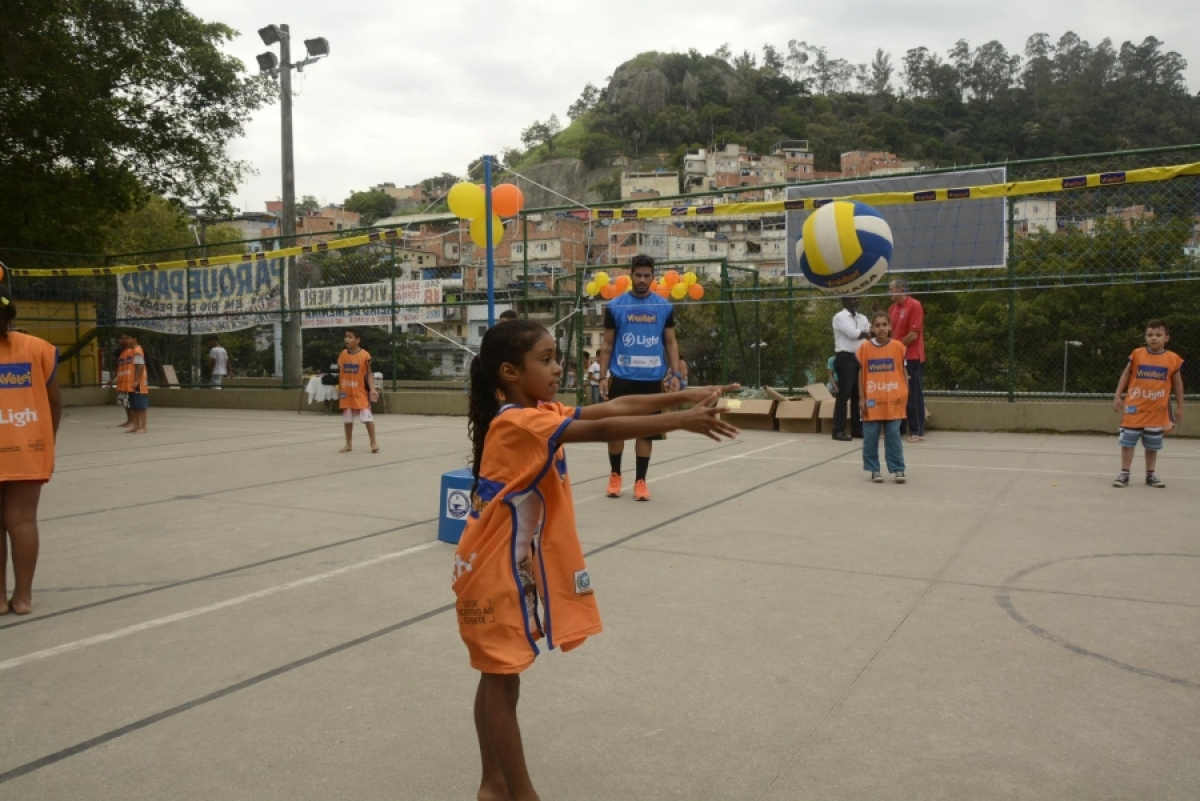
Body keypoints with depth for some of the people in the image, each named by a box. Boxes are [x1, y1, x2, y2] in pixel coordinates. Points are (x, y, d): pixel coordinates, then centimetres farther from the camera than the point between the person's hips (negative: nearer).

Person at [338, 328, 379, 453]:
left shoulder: (365, 355, -10)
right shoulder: (342, 355, 3)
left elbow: (369, 374, -6)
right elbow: (340, 373, 11)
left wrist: (372, 389, -15)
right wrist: (339, 389, 9)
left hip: (361, 392, -5)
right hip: (347, 393, 5)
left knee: (367, 417, -4)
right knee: (347, 419, 12)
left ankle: (373, 443, 7)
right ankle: (349, 444, 23)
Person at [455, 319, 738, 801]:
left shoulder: (540, 414, 5)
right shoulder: (518, 422, -23)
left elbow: (612, 407, -2)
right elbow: (602, 430, -32)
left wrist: (684, 397, -10)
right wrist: (682, 421, -31)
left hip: (512, 564, 9)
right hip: (493, 568, -9)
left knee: (498, 677, 16)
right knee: (502, 680, 2)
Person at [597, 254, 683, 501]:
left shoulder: (665, 307, 4)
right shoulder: (615, 306, 1)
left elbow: (671, 343, 8)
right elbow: (608, 345, 5)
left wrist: (675, 373, -2)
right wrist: (602, 377, -1)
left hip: (652, 379, 1)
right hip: (622, 378, 0)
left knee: (646, 431, 5)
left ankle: (640, 481, 16)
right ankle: (615, 475, 24)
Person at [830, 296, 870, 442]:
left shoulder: (862, 318, 16)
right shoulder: (839, 317, -5)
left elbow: (872, 330, 4)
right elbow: (853, 333, -16)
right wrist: (866, 334, -1)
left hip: (859, 358, 7)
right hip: (845, 358, -7)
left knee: (858, 394, 10)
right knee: (844, 394, -9)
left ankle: (857, 428, 18)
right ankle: (838, 430, -7)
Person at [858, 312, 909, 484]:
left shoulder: (898, 346, 1)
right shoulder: (865, 347, 0)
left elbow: (903, 371, 7)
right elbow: (861, 374, 4)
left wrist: (905, 394, -1)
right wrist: (862, 398, 1)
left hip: (893, 401, 0)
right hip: (872, 401, 0)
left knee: (894, 436, 3)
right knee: (870, 437, 4)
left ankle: (898, 469, 10)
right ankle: (874, 470, 15)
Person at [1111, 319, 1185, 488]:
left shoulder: (1173, 359, -2)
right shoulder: (1137, 354, -4)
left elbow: (1178, 384, 7)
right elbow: (1126, 375, 5)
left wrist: (1179, 407, 8)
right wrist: (1117, 396, 0)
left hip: (1158, 411, 1)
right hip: (1135, 408, -1)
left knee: (1152, 445, 11)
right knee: (1127, 441, 1)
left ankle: (1151, 475, 22)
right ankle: (1124, 473, 8)